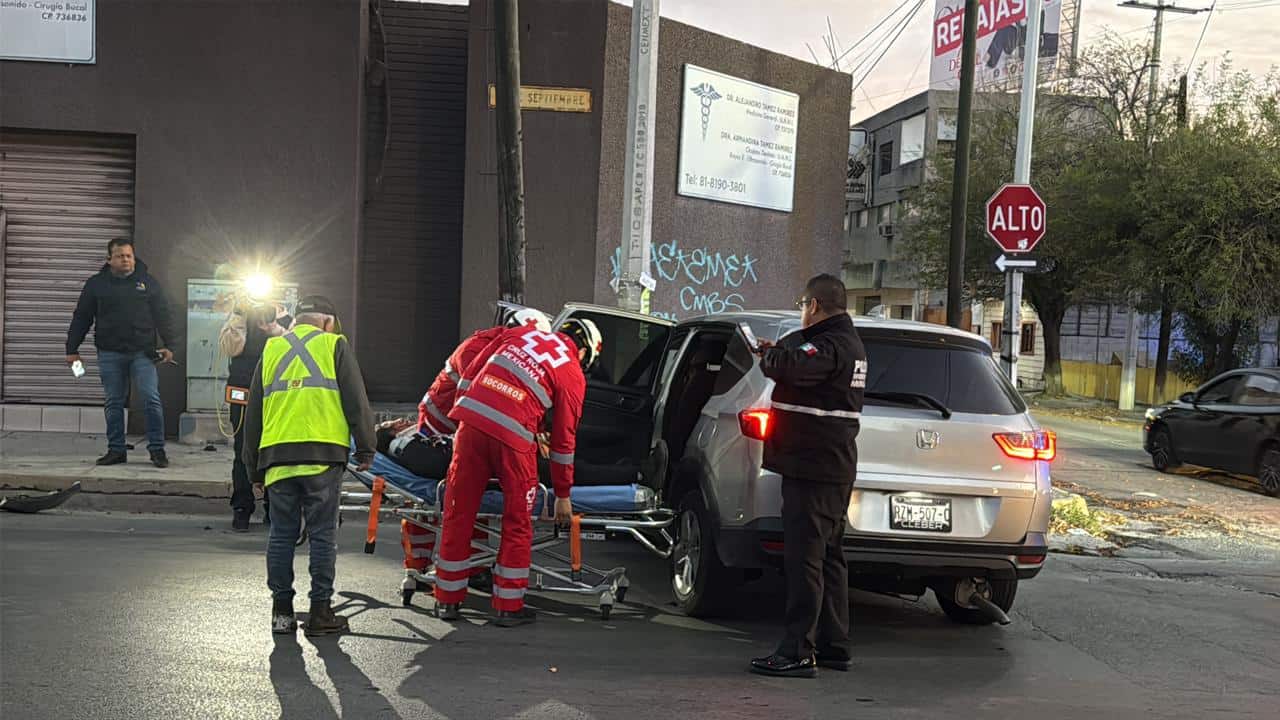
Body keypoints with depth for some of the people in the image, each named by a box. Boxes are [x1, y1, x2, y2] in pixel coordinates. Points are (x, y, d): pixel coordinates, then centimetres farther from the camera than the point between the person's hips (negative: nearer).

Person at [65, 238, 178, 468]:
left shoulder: (148, 282, 7)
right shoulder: (96, 284, 8)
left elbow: (163, 316, 6)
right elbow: (81, 318, 10)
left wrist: (169, 345, -4)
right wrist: (72, 349, 6)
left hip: (143, 352, -1)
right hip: (110, 354, 1)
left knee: (151, 400, -7)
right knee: (113, 403, 5)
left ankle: (157, 449, -1)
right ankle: (116, 450, 13)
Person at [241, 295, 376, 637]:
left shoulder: (271, 349, 20)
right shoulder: (335, 345, 9)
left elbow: (253, 413, 20)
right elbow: (356, 401, 1)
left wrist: (254, 467, 25)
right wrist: (365, 449, 7)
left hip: (276, 456, 3)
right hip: (323, 454, -3)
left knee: (282, 533, 9)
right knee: (322, 534, 2)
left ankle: (281, 611, 13)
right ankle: (320, 612, 3)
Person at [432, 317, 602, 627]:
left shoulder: (520, 334, 20)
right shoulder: (574, 376, 9)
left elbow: (468, 376, 18)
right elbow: (564, 439, 11)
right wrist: (563, 495, 19)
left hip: (472, 423, 4)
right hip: (513, 437, -4)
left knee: (458, 515, 12)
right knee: (517, 523, 11)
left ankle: (448, 600, 23)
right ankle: (509, 607, 16)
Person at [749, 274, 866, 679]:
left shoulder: (830, 346, -17)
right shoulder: (847, 342, 16)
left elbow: (791, 366, -34)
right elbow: (798, 356, 27)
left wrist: (768, 356, -14)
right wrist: (774, 352, 13)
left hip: (812, 467, -11)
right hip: (835, 467, 11)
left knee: (803, 559, -9)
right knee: (828, 557, 15)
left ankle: (798, 652, -7)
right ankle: (834, 646, 22)